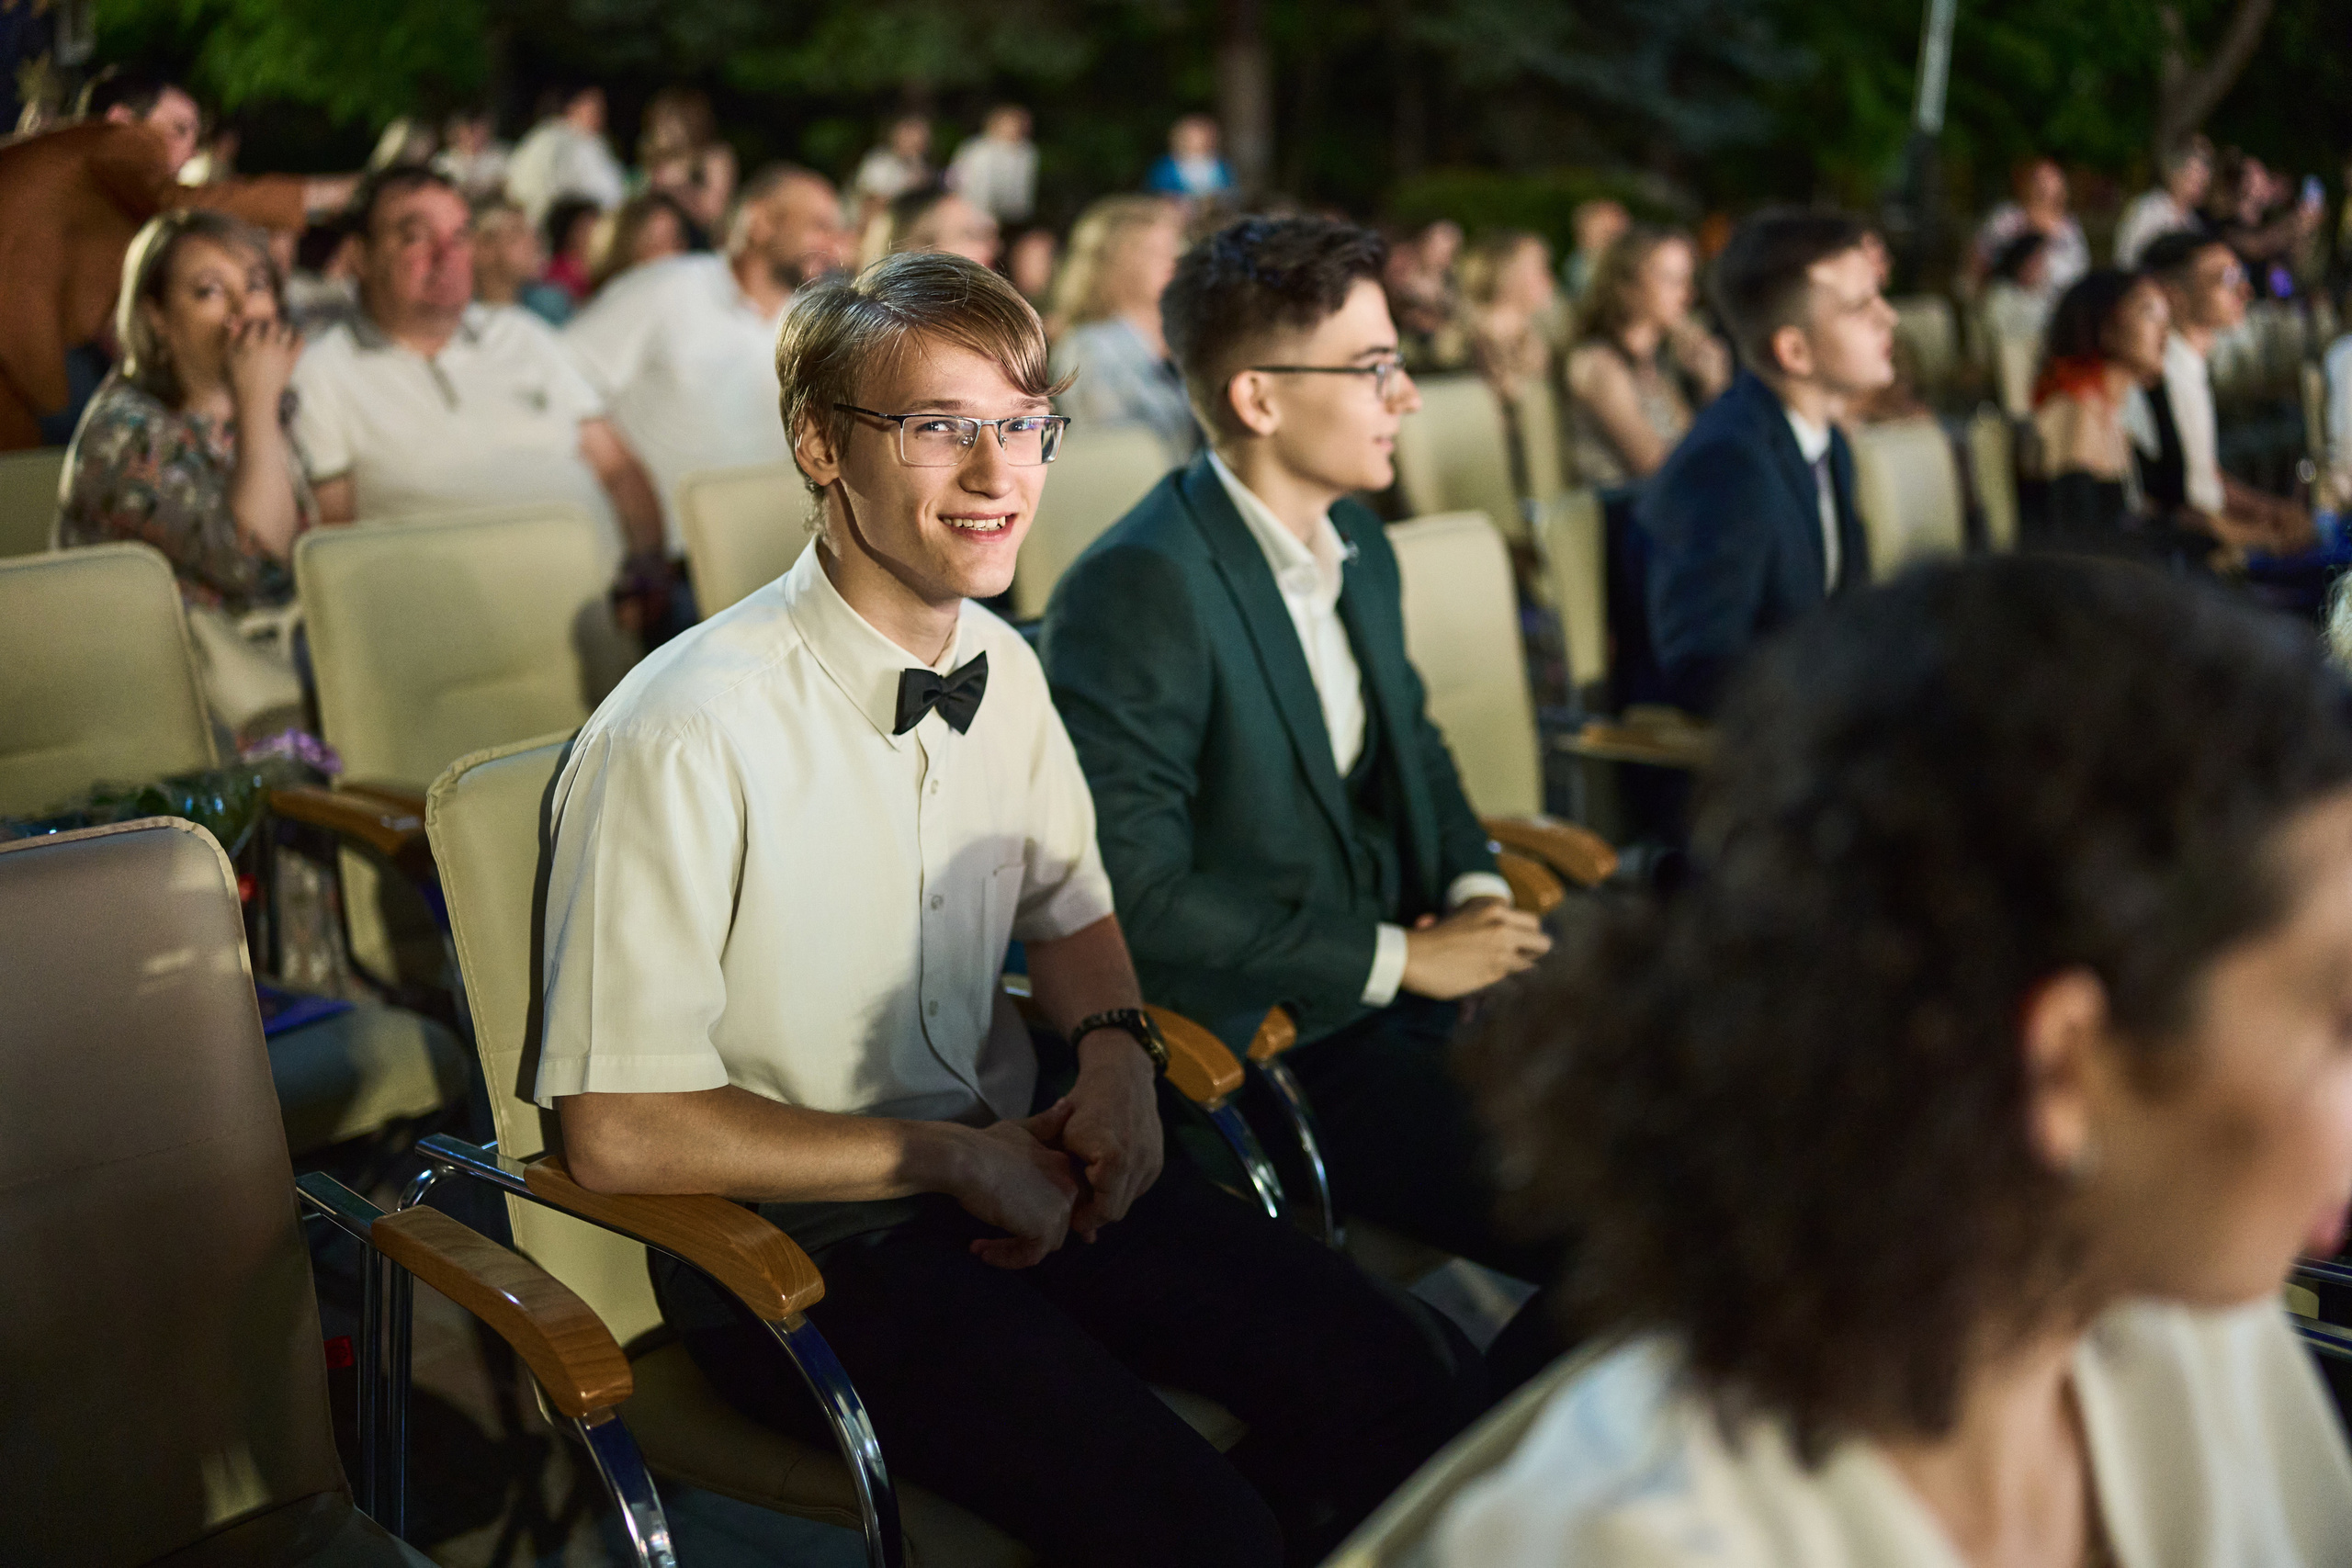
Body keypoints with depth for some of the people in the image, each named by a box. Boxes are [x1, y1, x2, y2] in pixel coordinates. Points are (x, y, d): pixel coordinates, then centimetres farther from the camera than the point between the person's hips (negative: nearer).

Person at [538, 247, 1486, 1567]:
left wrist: (1115, 1050, -3)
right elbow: (618, 1130, -18)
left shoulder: (1005, 671, 2)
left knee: (1421, 1386, -6)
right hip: (807, 1239, -6)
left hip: (1017, 1153, 7)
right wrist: (946, 1158, -15)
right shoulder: (685, 736, -20)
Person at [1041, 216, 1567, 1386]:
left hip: (1409, 982, 9)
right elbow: (1135, 896, -22)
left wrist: (1475, 888, 2)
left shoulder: (1356, 541, 10)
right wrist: (1397, 959, -17)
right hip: (1255, 1053, -9)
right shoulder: (1137, 592, -18)